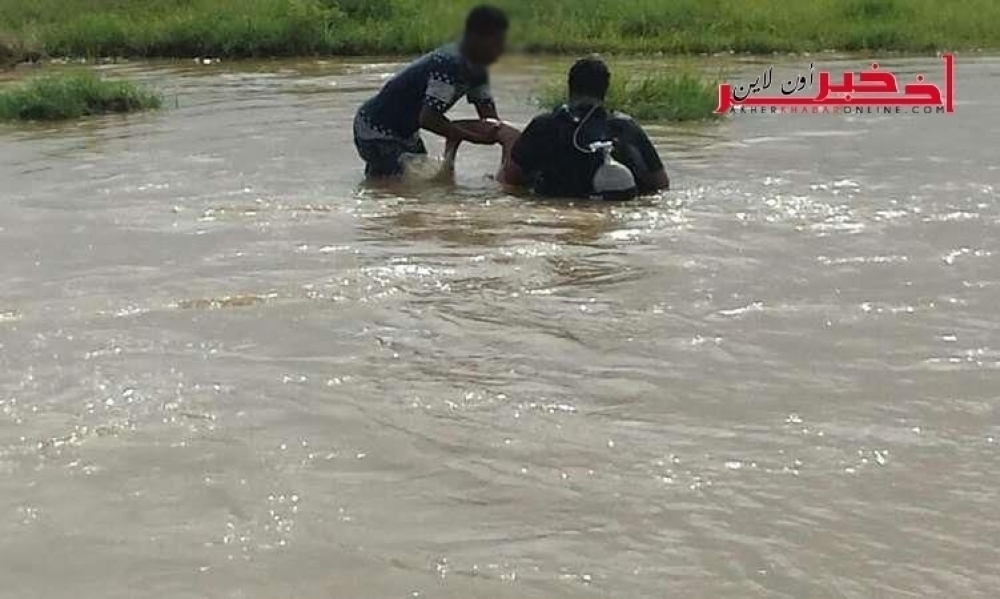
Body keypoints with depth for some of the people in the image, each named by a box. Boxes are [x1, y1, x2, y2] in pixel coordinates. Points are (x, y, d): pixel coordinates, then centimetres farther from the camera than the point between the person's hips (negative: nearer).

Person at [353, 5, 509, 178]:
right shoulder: (449, 65, -30)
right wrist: (478, 138, -36)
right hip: (376, 130, -10)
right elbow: (428, 119, -38)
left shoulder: (476, 69, 0)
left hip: (404, 130, 10)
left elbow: (490, 118, 1)